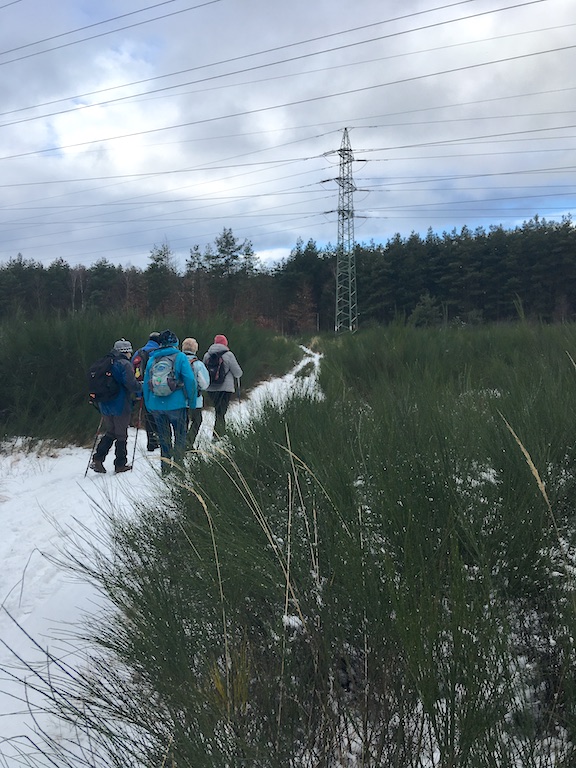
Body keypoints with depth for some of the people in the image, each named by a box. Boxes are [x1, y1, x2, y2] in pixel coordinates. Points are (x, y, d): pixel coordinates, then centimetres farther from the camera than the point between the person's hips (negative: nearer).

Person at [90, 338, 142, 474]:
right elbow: (131, 383, -23)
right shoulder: (125, 364, -14)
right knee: (121, 435, 6)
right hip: (120, 406, -7)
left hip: (105, 405, 7)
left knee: (109, 433, 19)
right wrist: (140, 390, -6)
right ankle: (120, 464, 12)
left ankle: (97, 459, 6)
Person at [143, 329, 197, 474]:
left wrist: (148, 404, 20)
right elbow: (190, 380, -10)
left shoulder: (152, 359, 8)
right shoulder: (180, 357, -4)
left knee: (163, 437, 15)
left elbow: (146, 383, 12)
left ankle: (166, 467, 20)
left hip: (156, 405, 4)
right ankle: (178, 461, 5)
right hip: (176, 404, -4)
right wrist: (192, 401, 0)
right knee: (180, 435, 10)